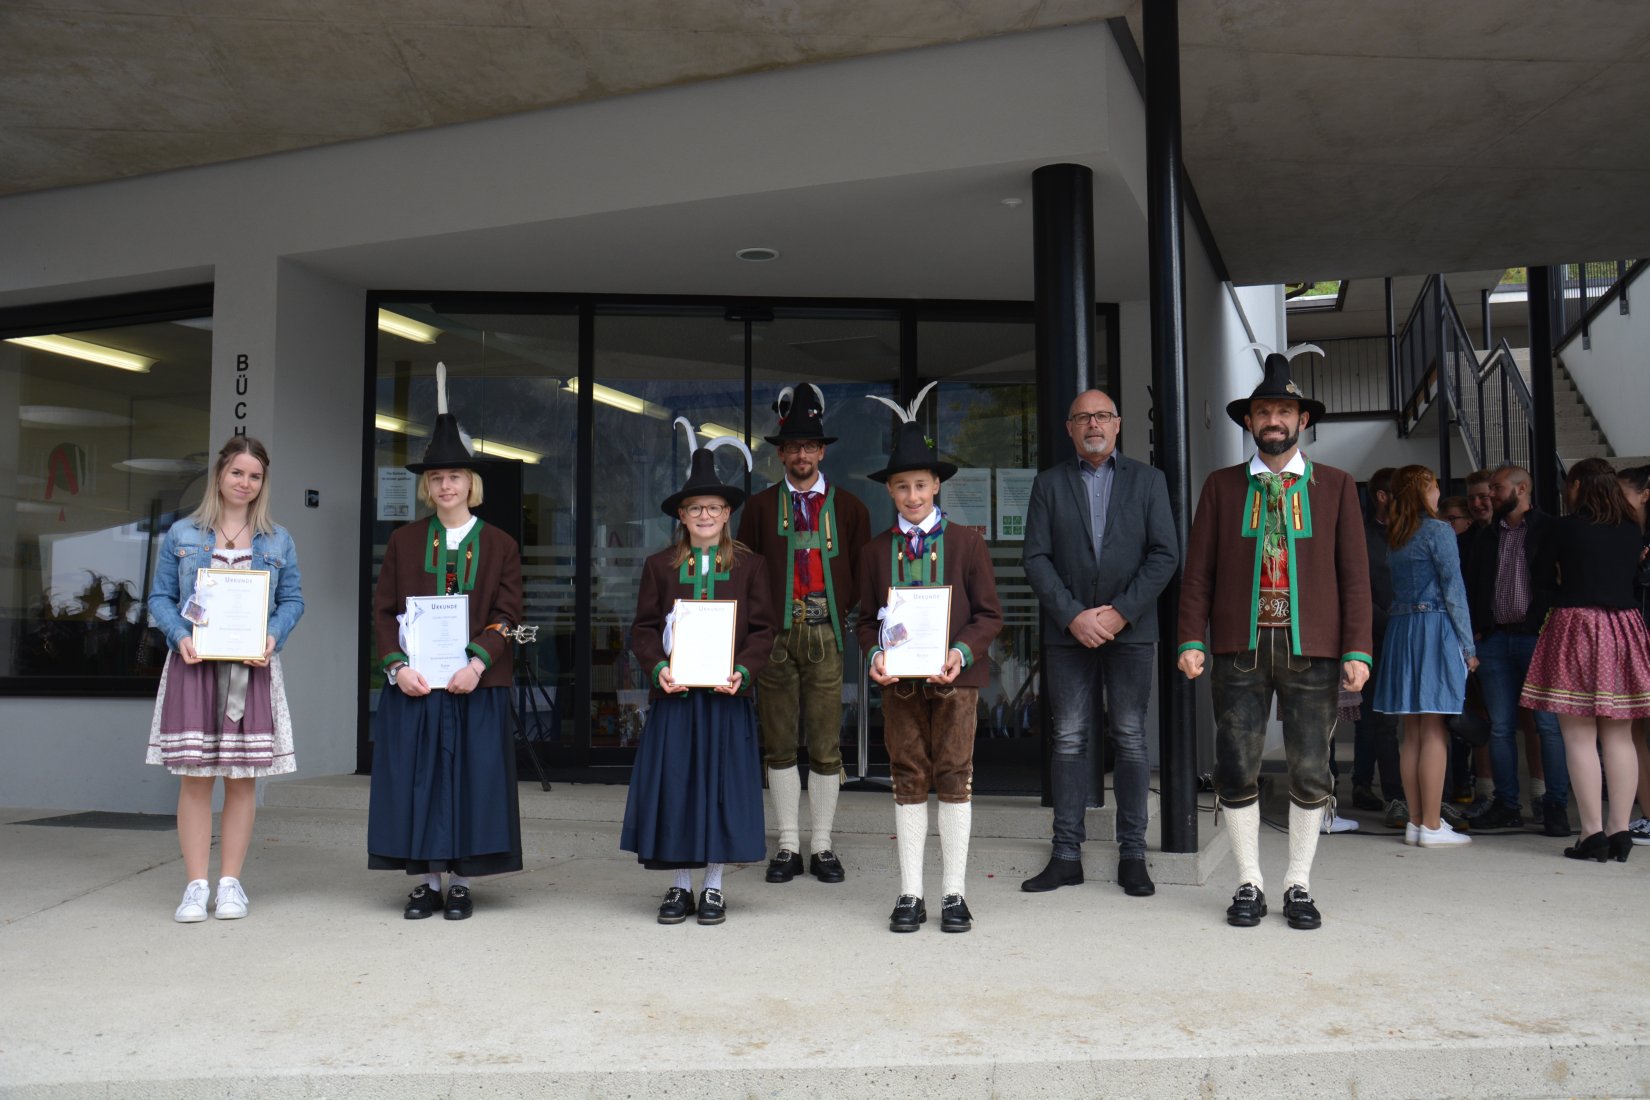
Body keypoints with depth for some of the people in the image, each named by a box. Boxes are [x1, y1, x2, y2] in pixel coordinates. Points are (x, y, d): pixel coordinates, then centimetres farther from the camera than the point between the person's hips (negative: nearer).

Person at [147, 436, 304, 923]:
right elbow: (160, 597, 8)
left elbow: (293, 599, 10)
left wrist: (274, 636, -8)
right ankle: (196, 885, 7)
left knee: (244, 776, 2)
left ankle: (231, 882, 12)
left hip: (253, 669, 1)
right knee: (194, 777, -1)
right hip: (194, 665, -1)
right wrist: (180, 636, -9)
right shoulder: (182, 534, 8)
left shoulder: (278, 541, 11)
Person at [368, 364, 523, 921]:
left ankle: (460, 880, 12)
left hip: (476, 684, -1)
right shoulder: (404, 540, 9)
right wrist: (398, 665, -11)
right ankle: (425, 881, 14)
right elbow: (383, 610, 5)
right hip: (413, 683, 1)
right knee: (415, 779, 3)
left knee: (470, 778, 1)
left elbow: (507, 613, -2)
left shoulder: (499, 545, 5)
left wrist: (477, 661, -17)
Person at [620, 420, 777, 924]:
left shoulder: (749, 565, 5)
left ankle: (713, 886, 16)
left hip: (728, 695, -1)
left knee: (722, 784, 3)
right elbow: (644, 628, 6)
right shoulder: (660, 565, 7)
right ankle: (679, 885, 16)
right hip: (674, 693, 1)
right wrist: (659, 668, -11)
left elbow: (763, 629, 2)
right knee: (673, 785, 3)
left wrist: (743, 670, -13)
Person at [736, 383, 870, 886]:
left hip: (826, 636, 0)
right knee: (779, 744, 4)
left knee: (826, 745, 1)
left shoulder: (848, 506, 11)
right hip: (774, 636, 0)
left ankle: (822, 846, 11)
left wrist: (846, 610, 0)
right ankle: (788, 845, 13)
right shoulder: (760, 506, 10)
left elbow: (863, 572, 13)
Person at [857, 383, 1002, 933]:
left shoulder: (966, 542, 2)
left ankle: (953, 893, 13)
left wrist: (961, 652, -15)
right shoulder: (875, 550, 8)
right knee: (908, 781, 6)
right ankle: (910, 894, 14)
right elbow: (866, 617, 10)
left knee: (955, 779, 2)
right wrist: (874, 655, -9)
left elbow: (989, 613, 1)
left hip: (954, 678, -1)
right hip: (899, 681, 2)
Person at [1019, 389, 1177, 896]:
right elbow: (1035, 558, 1)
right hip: (1068, 630, 1)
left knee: (1130, 739, 3)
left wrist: (1121, 612, -10)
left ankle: (1132, 855, 10)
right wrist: (1073, 616, -10)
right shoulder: (1049, 484, 9)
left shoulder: (1147, 480, 9)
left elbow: (1165, 554, 0)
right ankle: (1066, 855, 8)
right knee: (1069, 740, 2)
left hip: (1130, 629, 0)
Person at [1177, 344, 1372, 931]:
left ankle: (1298, 884, 19)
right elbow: (1198, 570, 6)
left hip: (1312, 647, 0)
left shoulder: (1335, 485, 9)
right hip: (1240, 645, 0)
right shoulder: (1222, 486, 9)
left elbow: (1354, 573, 5)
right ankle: (1249, 884, 15)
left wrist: (1357, 648, -3)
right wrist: (1191, 640, -3)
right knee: (1237, 770, 1)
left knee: (1310, 771, 4)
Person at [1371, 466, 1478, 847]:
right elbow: (1453, 591, -9)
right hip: (1434, 629, -7)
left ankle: (1415, 821, 13)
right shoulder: (1438, 530, -7)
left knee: (1412, 731, 9)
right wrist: (1468, 645, -5)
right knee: (1434, 731, -4)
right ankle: (1432, 826, -3)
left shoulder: (1393, 537, 13)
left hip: (1399, 630, 7)